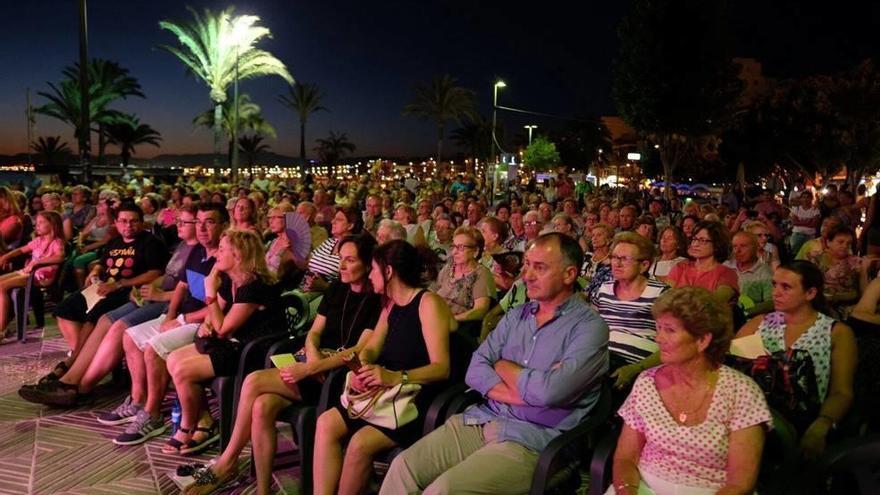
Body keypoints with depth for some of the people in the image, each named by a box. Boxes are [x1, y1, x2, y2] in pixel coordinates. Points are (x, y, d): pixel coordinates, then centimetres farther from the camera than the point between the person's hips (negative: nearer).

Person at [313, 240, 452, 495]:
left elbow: (441, 367, -20)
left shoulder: (428, 303, -11)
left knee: (362, 442, -27)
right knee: (326, 423, -12)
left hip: (421, 400, -8)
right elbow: (370, 349, 13)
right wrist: (361, 369, -9)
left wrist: (396, 377, -32)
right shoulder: (391, 305, 15)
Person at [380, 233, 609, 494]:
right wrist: (522, 394, -12)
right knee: (403, 467, -10)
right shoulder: (516, 315, 12)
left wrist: (502, 365, -3)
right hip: (482, 419, 6)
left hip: (533, 440, -6)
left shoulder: (590, 327, -8)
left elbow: (549, 391, -21)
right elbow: (475, 370, 5)